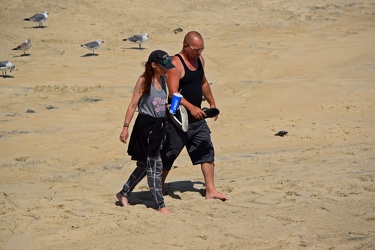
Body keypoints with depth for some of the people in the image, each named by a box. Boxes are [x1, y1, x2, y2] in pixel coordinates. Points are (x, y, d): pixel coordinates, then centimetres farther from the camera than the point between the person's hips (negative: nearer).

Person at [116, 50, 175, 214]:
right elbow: (133, 105, -9)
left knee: (145, 165, 15)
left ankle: (123, 194, 30)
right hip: (145, 125, -8)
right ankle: (160, 205, -1)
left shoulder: (163, 79, 10)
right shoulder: (144, 81, -10)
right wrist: (126, 127, -11)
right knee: (155, 166, -6)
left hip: (159, 126, 8)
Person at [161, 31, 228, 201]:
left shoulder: (199, 59, 9)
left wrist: (212, 103, 24)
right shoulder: (175, 64, -17)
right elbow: (173, 92, -25)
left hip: (197, 117, 8)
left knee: (207, 152, 3)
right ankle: (159, 188, 20)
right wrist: (191, 107, -35)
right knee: (168, 155, 4)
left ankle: (210, 190, 5)